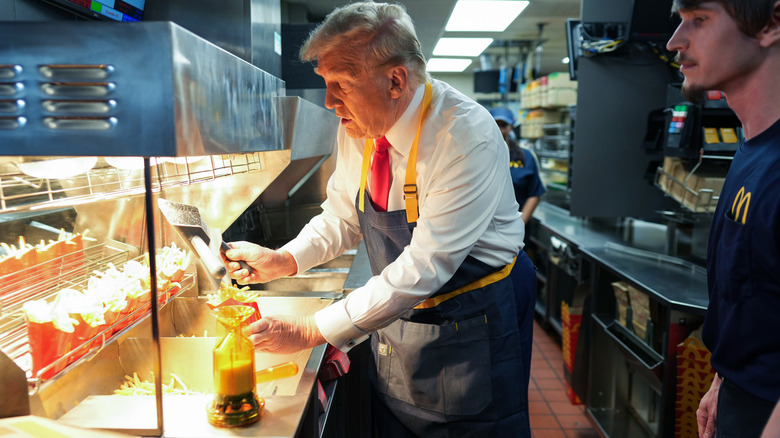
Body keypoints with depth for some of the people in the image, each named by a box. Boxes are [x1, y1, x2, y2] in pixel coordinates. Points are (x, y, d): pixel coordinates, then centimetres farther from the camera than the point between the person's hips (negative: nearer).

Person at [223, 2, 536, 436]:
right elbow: (342, 217, 7)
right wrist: (284, 260, -11)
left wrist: (312, 331, -28)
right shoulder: (358, 129, -6)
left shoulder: (468, 137, -28)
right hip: (396, 314, 6)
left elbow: (424, 266, -31)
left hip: (472, 322, -5)